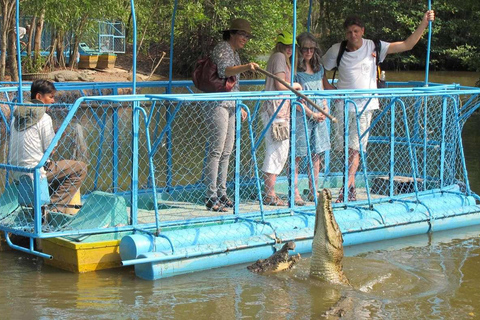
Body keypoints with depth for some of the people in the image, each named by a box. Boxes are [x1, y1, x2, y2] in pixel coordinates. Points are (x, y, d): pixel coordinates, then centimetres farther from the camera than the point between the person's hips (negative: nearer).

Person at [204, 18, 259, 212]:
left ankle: (221, 193, 17)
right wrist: (245, 67, -45)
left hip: (229, 106, 10)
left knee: (227, 151, 10)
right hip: (217, 105, -10)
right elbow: (224, 71, -30)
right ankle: (211, 197, -9)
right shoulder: (222, 49, -10)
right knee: (216, 150, -10)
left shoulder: (234, 53, 19)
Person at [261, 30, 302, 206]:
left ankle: (270, 193, 15)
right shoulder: (279, 57, -8)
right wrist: (296, 85, 0)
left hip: (281, 110, 10)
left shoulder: (282, 58, 22)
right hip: (276, 109, -10)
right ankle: (270, 195, -8)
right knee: (276, 151, -10)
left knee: (280, 152, 11)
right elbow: (281, 85, -16)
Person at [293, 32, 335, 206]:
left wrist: (325, 108, 4)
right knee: (297, 155, -5)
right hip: (300, 117, -7)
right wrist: (311, 114, -11)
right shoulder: (294, 69, -7)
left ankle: (314, 191, 17)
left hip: (319, 117, 7)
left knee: (316, 154, 9)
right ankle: (295, 193, -3)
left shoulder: (319, 68, 14)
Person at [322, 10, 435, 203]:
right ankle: (352, 190, 15)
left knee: (355, 148, -8)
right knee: (348, 149, 4)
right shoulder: (336, 50, 0)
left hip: (365, 106, -1)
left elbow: (406, 45, -1)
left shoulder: (373, 47, -1)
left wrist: (424, 24, -8)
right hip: (344, 105, 1)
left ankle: (345, 189, -9)